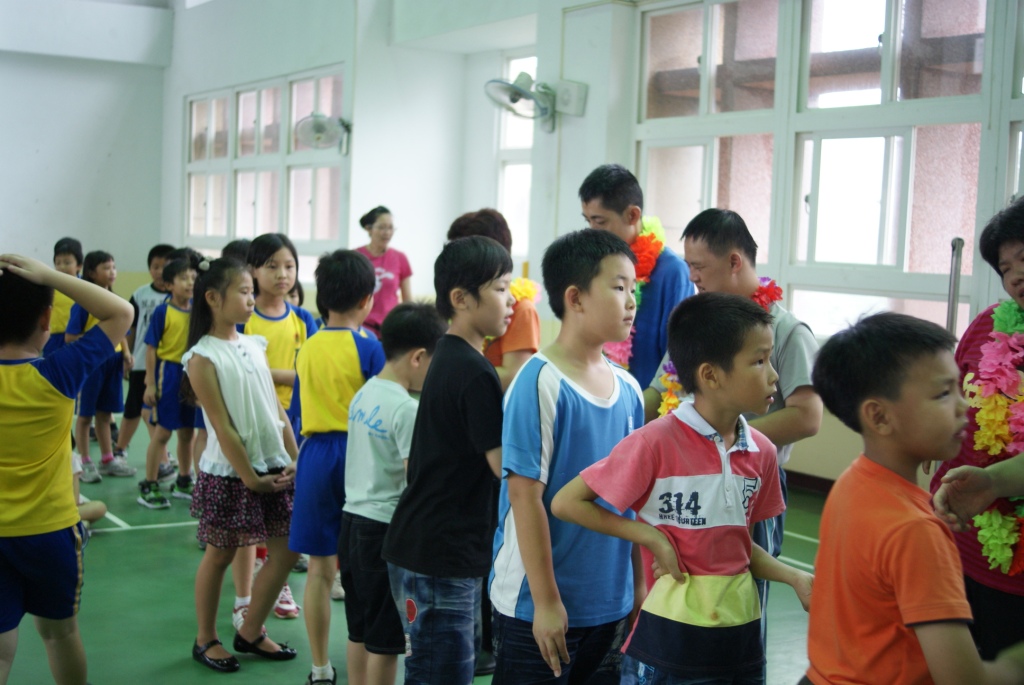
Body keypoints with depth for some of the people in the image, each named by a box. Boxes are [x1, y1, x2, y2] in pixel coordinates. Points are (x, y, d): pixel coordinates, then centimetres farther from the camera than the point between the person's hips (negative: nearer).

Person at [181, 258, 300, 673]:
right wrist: (250, 478, -15)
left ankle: (250, 632, 23)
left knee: (287, 549, 7)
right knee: (220, 555, 7)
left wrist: (294, 459, 1)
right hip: (229, 472, -6)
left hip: (273, 467, 6)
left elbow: (276, 408, 9)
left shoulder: (254, 346, 8)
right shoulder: (203, 358, -12)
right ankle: (206, 640, 25)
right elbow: (222, 426, -15)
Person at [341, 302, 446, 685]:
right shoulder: (407, 408, -19)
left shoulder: (363, 395, 7)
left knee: (359, 630, 18)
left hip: (354, 518, 9)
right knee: (385, 639, 3)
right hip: (386, 528, -8)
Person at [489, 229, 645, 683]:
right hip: (538, 605, -6)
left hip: (611, 603, 6)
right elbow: (524, 496, -17)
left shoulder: (628, 389, 4)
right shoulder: (540, 384, -16)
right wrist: (546, 601, -15)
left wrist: (641, 585, 12)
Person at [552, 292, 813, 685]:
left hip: (742, 627, 6)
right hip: (673, 634, -6)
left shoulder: (761, 451, 2)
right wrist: (650, 535, -17)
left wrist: (796, 579, -3)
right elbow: (566, 503, -12)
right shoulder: (656, 443, -16)